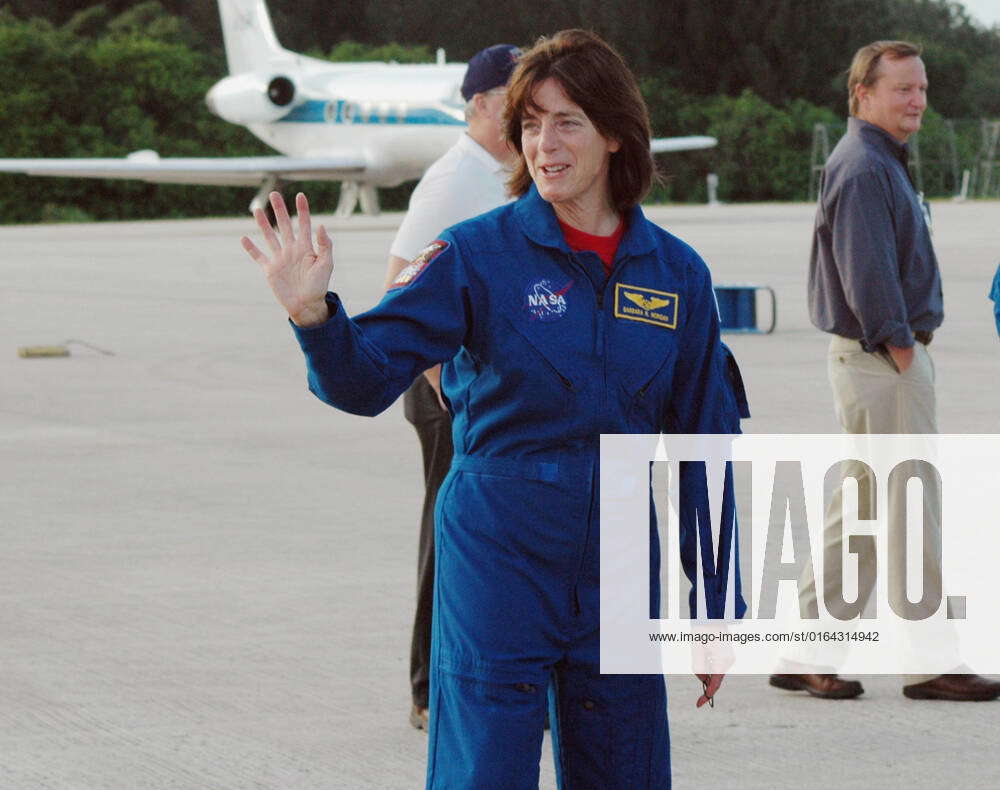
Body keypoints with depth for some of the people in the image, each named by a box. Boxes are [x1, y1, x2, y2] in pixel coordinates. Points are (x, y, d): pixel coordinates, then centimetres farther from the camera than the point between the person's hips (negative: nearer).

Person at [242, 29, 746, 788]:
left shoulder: (676, 273, 4)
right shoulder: (479, 254, -5)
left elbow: (703, 448, 10)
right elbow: (367, 375, -12)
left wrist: (719, 609, 11)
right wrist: (314, 313, -34)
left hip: (619, 578, 3)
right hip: (498, 562, -3)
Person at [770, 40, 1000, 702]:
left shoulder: (882, 163, 19)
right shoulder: (863, 167, -15)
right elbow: (865, 270, -21)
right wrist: (898, 345, -19)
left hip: (889, 356, 11)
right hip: (881, 362, -11)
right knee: (912, 509, -6)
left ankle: (805, 654, 16)